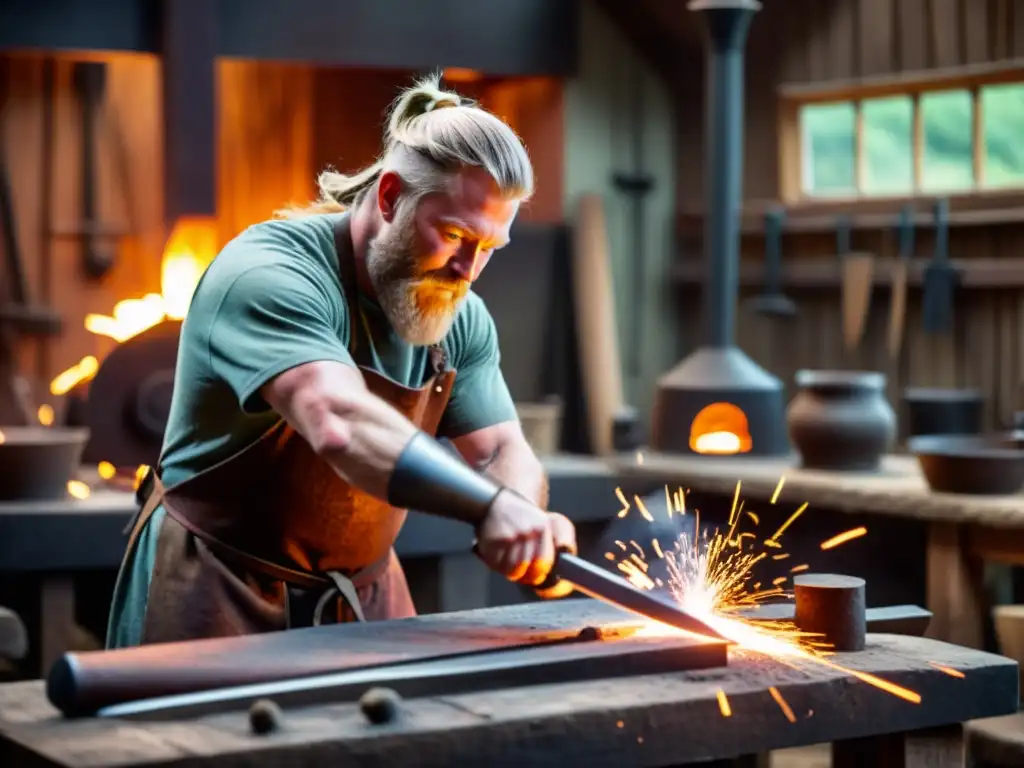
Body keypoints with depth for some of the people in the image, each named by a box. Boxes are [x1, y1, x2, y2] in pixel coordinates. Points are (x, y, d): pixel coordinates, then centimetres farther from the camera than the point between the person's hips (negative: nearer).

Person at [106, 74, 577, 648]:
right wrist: (490, 505, -47)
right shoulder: (269, 276, -24)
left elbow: (502, 451, -2)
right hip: (221, 595, -6)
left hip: (364, 597, 6)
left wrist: (526, 519, -26)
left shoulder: (462, 319, 1)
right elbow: (340, 425, -39)